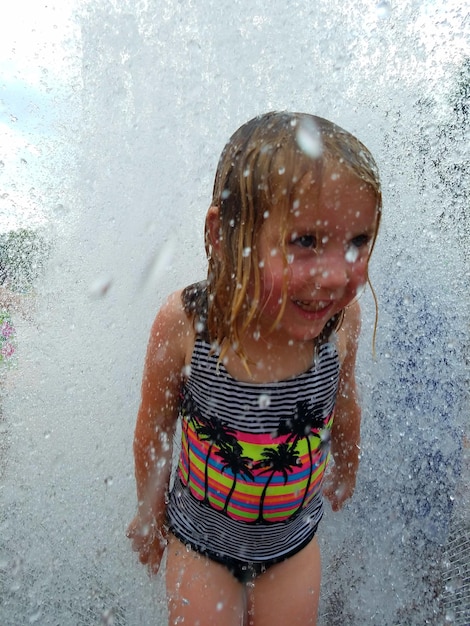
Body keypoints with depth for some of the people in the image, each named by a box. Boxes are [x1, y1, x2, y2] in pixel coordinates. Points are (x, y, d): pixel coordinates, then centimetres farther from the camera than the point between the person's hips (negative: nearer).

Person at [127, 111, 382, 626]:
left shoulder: (341, 317, -24)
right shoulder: (184, 324, -31)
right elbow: (154, 428, -12)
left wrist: (345, 470, 15)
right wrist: (150, 512, 4)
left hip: (294, 539, 3)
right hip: (200, 538, -2)